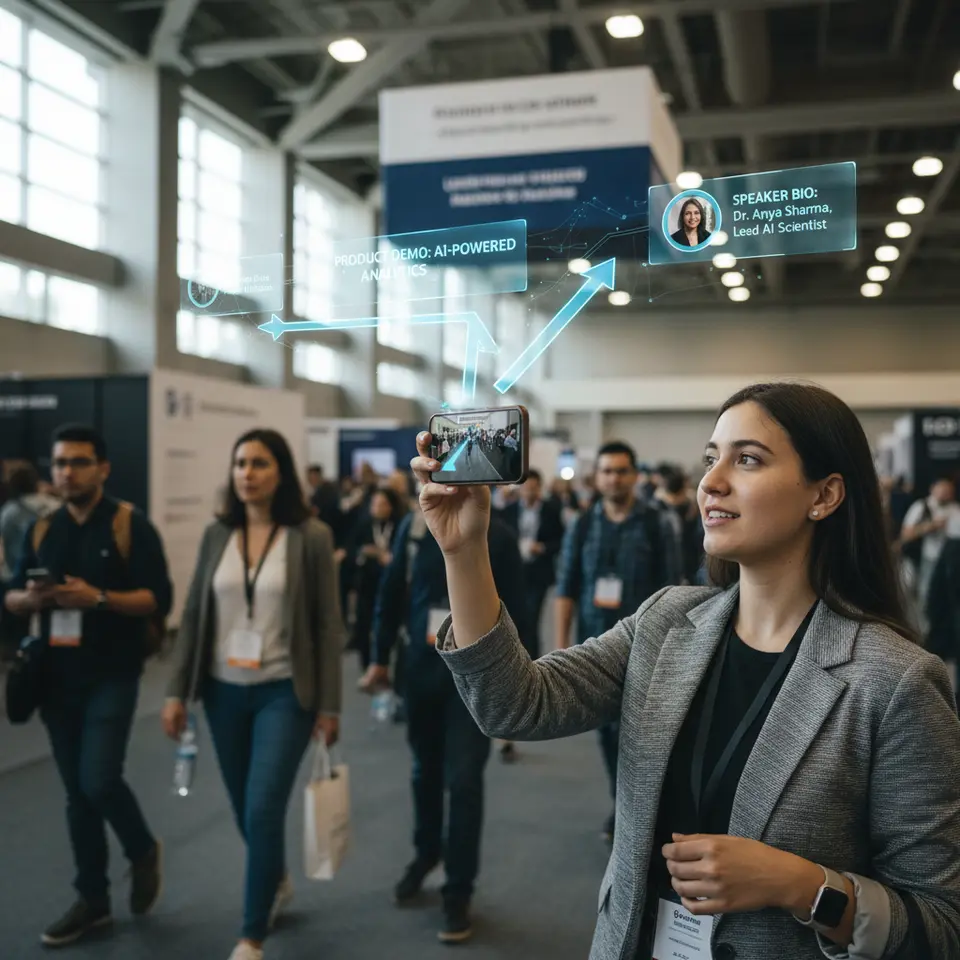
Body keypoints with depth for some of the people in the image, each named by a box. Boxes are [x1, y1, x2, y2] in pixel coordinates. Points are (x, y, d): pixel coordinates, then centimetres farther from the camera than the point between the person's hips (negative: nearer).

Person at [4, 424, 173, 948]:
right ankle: (92, 899, 25)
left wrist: (98, 597, -26)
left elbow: (158, 599, -13)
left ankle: (143, 851, 18)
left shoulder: (130, 525, -8)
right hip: (58, 677, 5)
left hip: (111, 675, -5)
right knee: (76, 792, 11)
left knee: (99, 780, -13)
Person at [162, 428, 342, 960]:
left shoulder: (311, 536, -9)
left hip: (283, 692, -4)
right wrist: (177, 691, 1)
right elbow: (193, 615, 6)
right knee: (244, 809, 16)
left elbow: (328, 625, -6)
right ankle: (278, 880, 45)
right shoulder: (216, 535, 2)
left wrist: (329, 704, -6)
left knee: (263, 810, -8)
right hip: (224, 691, 4)